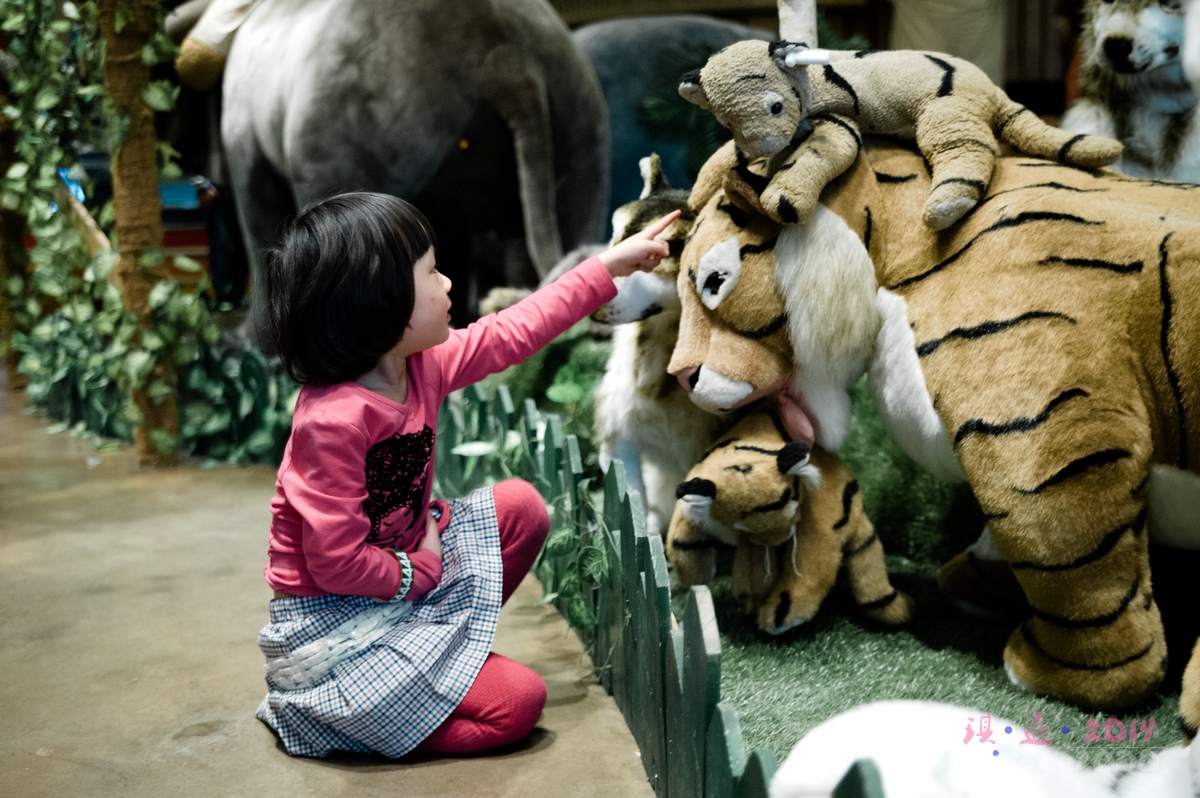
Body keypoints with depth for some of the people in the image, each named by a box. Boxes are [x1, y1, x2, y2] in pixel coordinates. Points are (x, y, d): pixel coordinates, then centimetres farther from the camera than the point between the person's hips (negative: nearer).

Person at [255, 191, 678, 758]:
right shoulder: (334, 419, -30)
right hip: (332, 623, -9)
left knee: (520, 506, 6)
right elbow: (337, 561, -29)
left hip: (406, 567, 9)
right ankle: (318, 711, -1)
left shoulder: (421, 366, -4)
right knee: (517, 702, -12)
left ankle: (453, 644, 11)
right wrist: (421, 572, -12)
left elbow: (511, 333, 8)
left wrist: (609, 266, 12)